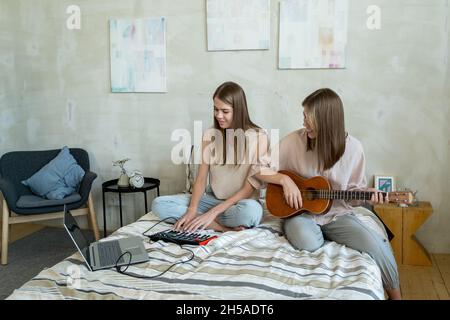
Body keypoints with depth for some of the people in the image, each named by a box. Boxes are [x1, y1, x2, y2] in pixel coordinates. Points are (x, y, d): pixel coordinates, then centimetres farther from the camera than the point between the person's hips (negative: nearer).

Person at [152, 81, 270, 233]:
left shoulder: (258, 137, -12)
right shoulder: (210, 135, 2)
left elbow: (249, 189, -14)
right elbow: (201, 179, 0)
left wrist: (213, 212, -22)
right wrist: (192, 210, -19)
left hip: (240, 203, -5)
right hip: (212, 199, 5)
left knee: (252, 210, -41)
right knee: (159, 204, -15)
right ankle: (220, 226, -22)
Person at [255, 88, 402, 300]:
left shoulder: (352, 148, -7)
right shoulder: (294, 141, -9)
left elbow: (354, 189, 3)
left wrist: (367, 195, -19)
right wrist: (285, 180, -19)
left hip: (336, 214, 1)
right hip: (300, 211, 0)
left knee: (377, 246, -24)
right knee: (308, 243, -36)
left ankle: (395, 295, 3)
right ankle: (321, 235, 3)